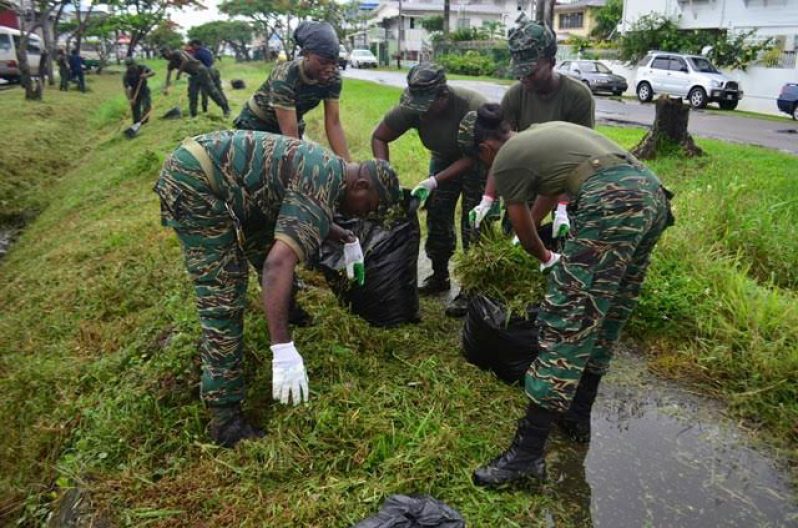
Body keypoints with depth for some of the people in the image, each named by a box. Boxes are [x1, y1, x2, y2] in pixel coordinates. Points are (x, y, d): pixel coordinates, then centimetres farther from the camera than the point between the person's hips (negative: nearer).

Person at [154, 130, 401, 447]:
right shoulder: (323, 189, -21)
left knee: (268, 247, 23)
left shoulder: (329, 169, 10)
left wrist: (340, 235, 36)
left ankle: (287, 311, 51)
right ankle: (225, 417, -6)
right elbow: (279, 263, -33)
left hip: (209, 167, 11)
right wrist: (283, 350, -35)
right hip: (193, 180, -10)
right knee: (223, 298, -13)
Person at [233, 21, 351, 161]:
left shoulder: (333, 77, -21)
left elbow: (333, 124, -20)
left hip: (292, 122, 5)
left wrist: (348, 165, -29)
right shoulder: (285, 77, -36)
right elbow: (290, 136, -38)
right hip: (257, 124, -5)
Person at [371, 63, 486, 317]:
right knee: (437, 219, 4)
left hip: (476, 161, -4)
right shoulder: (411, 107, -26)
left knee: (473, 226, -8)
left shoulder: (472, 106, -37)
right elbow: (378, 137, -13)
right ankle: (439, 276, 23)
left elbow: (472, 156, -29)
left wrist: (434, 181, -37)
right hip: (443, 158, 4)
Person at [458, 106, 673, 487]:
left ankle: (527, 453, -5)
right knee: (606, 317, 17)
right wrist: (532, 222, 63)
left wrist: (547, 259, 40)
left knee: (567, 322, -8)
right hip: (654, 192, 9)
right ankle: (578, 416, 30)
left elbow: (525, 235, 19)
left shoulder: (504, 161, 9)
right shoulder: (547, 129, 32)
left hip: (614, 203, -9)